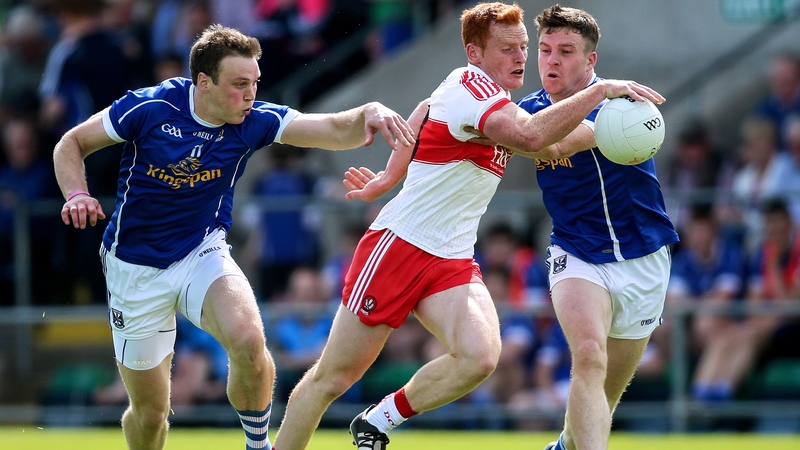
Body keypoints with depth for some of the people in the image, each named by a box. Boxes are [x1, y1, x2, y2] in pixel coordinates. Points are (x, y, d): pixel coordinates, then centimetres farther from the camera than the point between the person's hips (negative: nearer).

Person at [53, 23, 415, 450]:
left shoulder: (255, 121, -13)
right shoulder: (150, 108, -19)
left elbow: (336, 131, -23)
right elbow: (71, 144, -7)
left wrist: (369, 113, -44)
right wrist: (77, 195, -25)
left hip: (202, 254, 1)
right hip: (136, 267, -1)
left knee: (248, 340, -31)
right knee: (149, 411, 3)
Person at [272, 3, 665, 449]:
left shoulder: (483, 91, 11)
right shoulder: (470, 87, -18)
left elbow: (425, 111, 31)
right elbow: (530, 136, -36)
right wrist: (600, 91, -37)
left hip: (452, 262, 8)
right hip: (399, 246, -8)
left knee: (480, 357, -20)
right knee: (332, 378, -1)